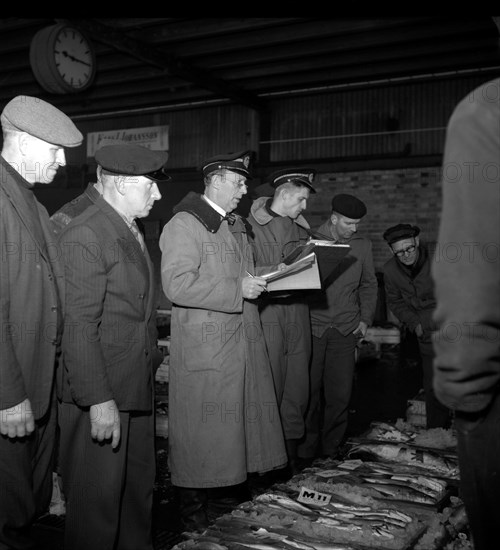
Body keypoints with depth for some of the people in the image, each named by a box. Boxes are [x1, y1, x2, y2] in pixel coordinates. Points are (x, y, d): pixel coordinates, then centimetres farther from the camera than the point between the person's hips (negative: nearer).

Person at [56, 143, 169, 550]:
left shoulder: (132, 233, 14)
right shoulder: (84, 236, -16)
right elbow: (78, 326, -21)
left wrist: (154, 360, 14)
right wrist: (99, 400, -22)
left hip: (138, 391, 9)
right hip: (100, 398, -9)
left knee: (139, 489, 21)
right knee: (98, 499, 5)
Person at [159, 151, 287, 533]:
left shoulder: (236, 225, 18)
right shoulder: (184, 225, -10)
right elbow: (177, 284, -21)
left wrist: (263, 280, 8)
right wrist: (237, 289, -22)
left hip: (242, 340, 8)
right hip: (205, 348, -8)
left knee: (238, 413, 13)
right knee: (201, 424, 0)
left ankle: (225, 483, 30)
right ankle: (191, 500, 15)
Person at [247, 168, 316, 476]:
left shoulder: (301, 226, 16)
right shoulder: (252, 225, -2)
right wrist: (278, 271, -18)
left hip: (298, 308, 6)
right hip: (267, 309, -5)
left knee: (298, 383, 8)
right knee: (269, 383, -3)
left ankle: (291, 448, 19)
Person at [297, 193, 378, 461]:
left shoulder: (362, 245, 9)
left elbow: (369, 284, 20)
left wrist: (365, 319, 11)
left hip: (345, 328, 3)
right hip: (313, 326, -2)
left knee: (340, 391, 2)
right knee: (310, 389, 1)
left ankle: (331, 444, 18)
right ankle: (308, 444, 17)